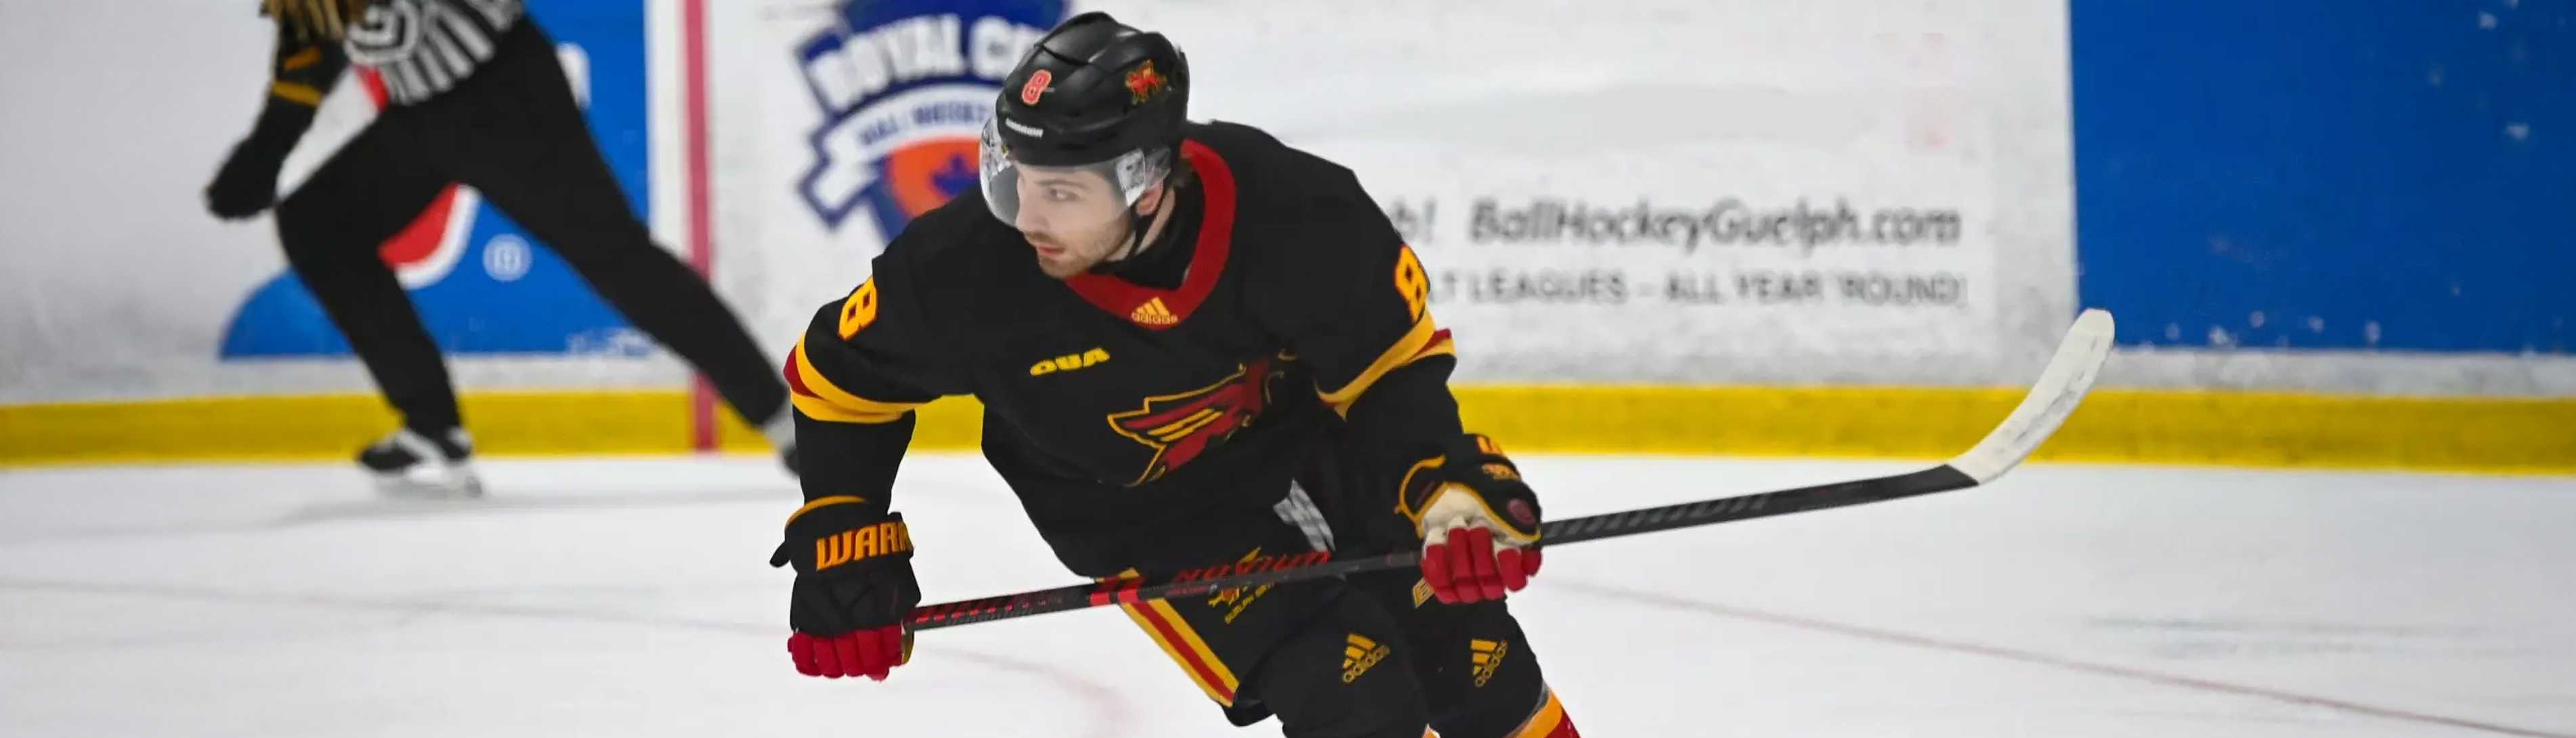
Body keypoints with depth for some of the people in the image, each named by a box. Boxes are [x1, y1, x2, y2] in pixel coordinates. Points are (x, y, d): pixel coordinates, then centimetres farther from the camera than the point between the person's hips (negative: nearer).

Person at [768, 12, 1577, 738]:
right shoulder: (967, 270, -30)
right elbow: (842, 375, -10)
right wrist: (843, 547, -11)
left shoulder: (1297, 213, -31)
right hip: (1156, 516, -2)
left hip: (1316, 433, 2)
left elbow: (1393, 368, -15)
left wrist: (1453, 492, -29)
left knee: (1471, 657, 7)